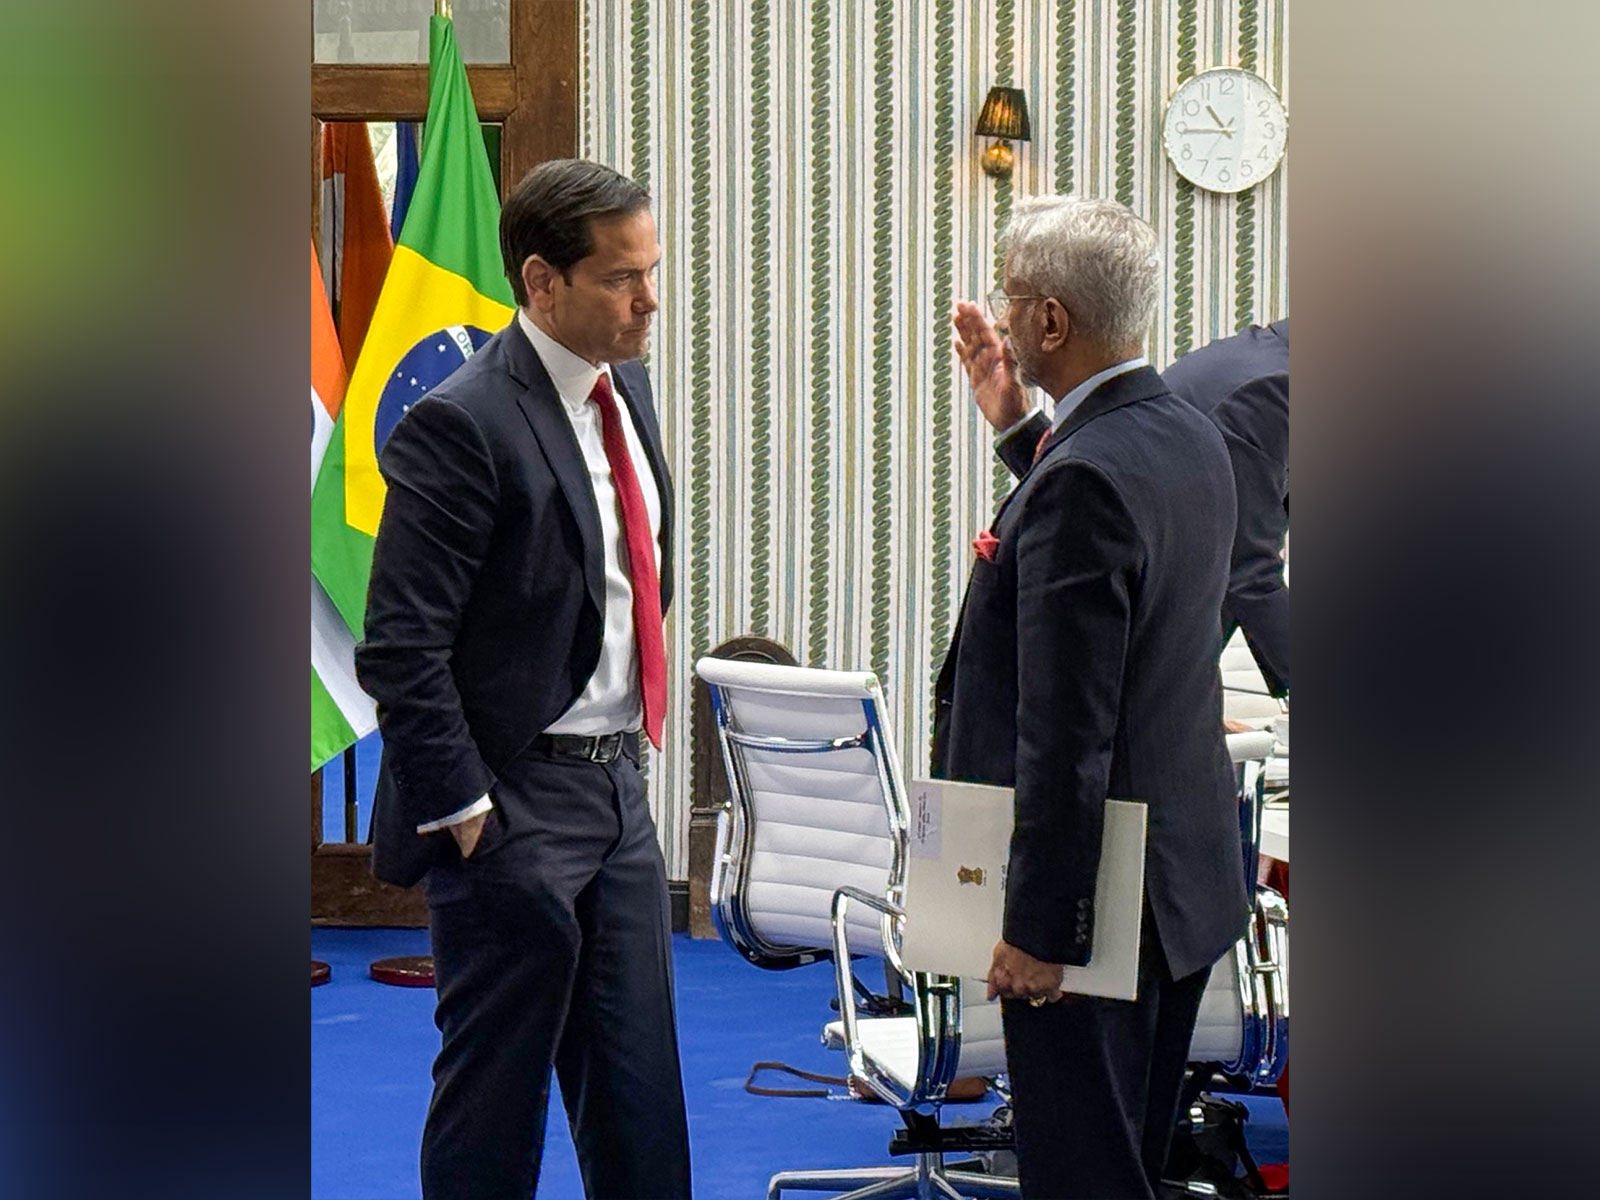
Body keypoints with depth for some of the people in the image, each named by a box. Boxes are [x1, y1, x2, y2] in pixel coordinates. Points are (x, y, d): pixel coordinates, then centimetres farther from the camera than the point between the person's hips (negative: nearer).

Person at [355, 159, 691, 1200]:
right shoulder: (462, 424, -17)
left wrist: (632, 743, 15)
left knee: (639, 1101, 13)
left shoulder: (625, 385, 9)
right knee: (495, 1097, 4)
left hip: (618, 788, 8)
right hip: (517, 804, -8)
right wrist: (465, 814, -17)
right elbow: (401, 651, -19)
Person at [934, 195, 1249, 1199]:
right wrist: (1022, 428, 21)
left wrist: (1039, 928, -21)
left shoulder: (1084, 477, -23)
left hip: (1096, 889, -10)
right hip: (1188, 869, 10)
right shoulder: (1189, 437, 6)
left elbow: (1067, 731, -24)